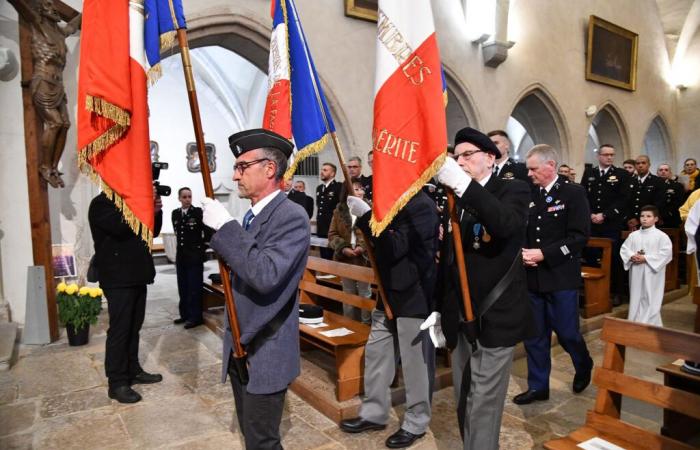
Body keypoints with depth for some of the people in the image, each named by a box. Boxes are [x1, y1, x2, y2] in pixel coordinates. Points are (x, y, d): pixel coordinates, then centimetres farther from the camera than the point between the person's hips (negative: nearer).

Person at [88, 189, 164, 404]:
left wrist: (155, 211, -4)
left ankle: (133, 371, 24)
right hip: (118, 279, -8)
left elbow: (152, 231, 14)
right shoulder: (101, 203, -7)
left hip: (136, 276, 8)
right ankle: (117, 383, 3)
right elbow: (119, 227, -26)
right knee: (119, 329, -5)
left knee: (133, 327, 14)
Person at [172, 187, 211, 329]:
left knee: (194, 287, -1)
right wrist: (182, 244, 13)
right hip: (181, 254, 6)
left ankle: (195, 317, 6)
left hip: (195, 255, -6)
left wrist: (202, 247, -8)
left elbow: (208, 231, -10)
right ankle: (185, 314, 24)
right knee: (182, 286, 13)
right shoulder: (175, 213, 6)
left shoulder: (198, 212, -11)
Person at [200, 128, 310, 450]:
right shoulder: (251, 216, 8)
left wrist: (225, 226, -26)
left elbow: (266, 276, -30)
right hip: (239, 347, 8)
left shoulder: (292, 216, -18)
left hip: (266, 353, -8)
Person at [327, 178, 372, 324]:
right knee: (348, 295, 14)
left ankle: (366, 325, 16)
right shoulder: (339, 210, 6)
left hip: (365, 258, -3)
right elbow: (332, 234, 5)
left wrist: (364, 247, -21)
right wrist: (343, 248, -11)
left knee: (365, 294, 3)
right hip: (345, 259, 3)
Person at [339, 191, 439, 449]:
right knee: (375, 353, 15)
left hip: (413, 296, -8)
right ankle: (374, 413, 31)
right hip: (389, 294, 9)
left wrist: (365, 215, -26)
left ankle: (416, 423, 25)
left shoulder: (422, 205, -16)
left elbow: (396, 247, -26)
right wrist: (362, 217, 1)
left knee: (415, 362, 6)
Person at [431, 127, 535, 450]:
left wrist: (463, 183, -39)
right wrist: (439, 308, 13)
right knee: (464, 402, 16)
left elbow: (506, 224, -30)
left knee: (482, 404, -1)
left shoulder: (513, 190, -5)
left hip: (495, 317, -6)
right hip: (460, 318, 6)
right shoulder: (456, 199, 11)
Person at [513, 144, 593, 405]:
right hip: (532, 277, 4)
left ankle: (584, 366, 39)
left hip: (561, 277, -4)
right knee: (534, 335, 10)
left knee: (566, 332, 7)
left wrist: (544, 254, -19)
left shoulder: (574, 194, -5)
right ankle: (538, 386, 25)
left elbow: (580, 236, -13)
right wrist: (522, 252, -8)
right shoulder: (528, 195, 8)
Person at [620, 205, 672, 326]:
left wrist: (646, 258, -18)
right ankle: (634, 323, 23)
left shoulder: (661, 236, -6)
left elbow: (666, 253, -13)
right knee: (636, 297, 12)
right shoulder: (633, 235, 7)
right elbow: (624, 249, 8)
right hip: (636, 272, 4)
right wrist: (632, 256, -12)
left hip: (652, 274, -4)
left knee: (651, 300, -1)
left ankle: (650, 325, 8)